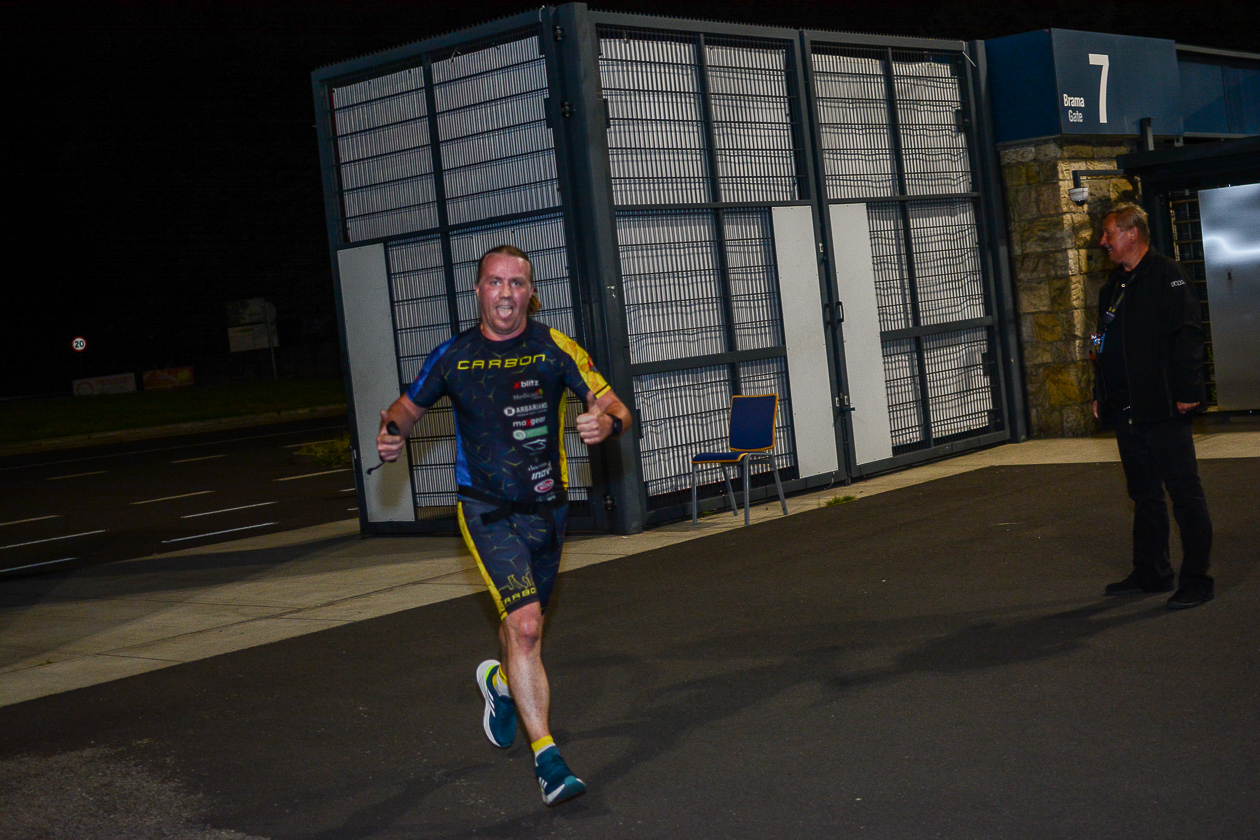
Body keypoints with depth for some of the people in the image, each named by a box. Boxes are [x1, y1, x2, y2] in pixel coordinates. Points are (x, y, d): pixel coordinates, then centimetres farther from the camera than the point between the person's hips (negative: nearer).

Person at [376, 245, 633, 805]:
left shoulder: (554, 349, -5)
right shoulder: (453, 357, -2)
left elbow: (617, 410, -9)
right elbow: (409, 407, 13)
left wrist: (606, 424, -33)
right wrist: (391, 436, -9)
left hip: (545, 508, 2)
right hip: (486, 510, -2)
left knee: (523, 625, 19)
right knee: (524, 624, -19)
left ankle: (500, 681, 54)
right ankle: (546, 757, -15)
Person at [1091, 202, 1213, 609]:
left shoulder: (1166, 275, -8)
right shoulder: (1113, 285, 17)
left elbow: (1187, 335, -14)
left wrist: (1186, 392, -20)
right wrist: (1101, 394, 18)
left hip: (1163, 408, -8)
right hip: (1126, 409, 9)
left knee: (1184, 492, -3)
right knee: (1144, 494, 14)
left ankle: (1196, 577, 1)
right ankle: (1151, 573, 22)